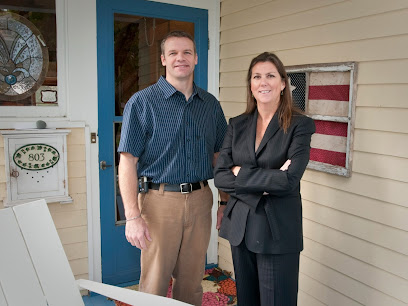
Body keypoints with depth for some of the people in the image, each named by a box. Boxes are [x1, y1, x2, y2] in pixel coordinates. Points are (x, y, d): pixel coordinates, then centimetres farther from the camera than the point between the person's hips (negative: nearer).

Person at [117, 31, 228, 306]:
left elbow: (219, 157, 15)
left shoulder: (211, 105, 9)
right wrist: (133, 217, -15)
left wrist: (227, 202, 10)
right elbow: (128, 162, -9)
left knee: (192, 282, 16)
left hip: (200, 200, 4)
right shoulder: (142, 102, -5)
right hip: (159, 201, -4)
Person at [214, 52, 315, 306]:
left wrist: (241, 173, -11)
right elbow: (220, 176, -3)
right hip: (240, 226, 5)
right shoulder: (237, 125, 5)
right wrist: (266, 182, -16)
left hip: (278, 230, -4)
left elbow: (289, 181, -19)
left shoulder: (299, 125, -8)